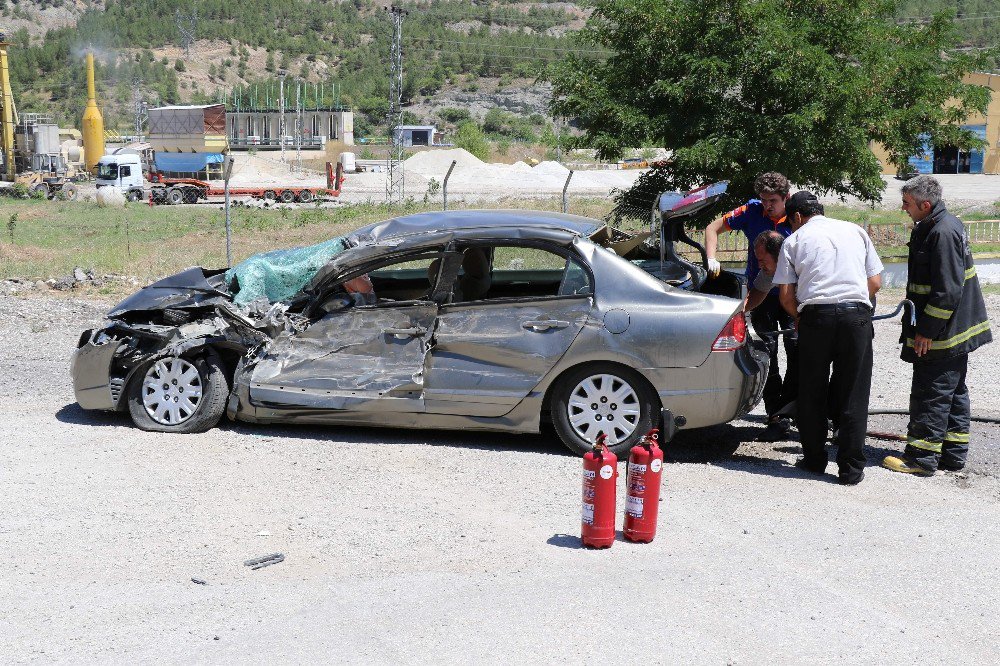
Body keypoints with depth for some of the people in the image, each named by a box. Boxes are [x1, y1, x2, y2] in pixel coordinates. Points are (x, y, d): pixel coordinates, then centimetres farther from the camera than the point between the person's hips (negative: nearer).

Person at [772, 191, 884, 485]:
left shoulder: (794, 241, 9)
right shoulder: (855, 231, 15)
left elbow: (786, 295, 4)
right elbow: (875, 282, 12)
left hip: (815, 317, -1)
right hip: (857, 315, 1)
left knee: (812, 394, 13)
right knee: (852, 395, 6)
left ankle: (814, 459, 21)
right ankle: (851, 468, 7)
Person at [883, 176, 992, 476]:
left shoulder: (943, 233, -22)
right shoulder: (938, 226, 11)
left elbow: (947, 291, -25)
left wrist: (927, 330, -21)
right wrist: (922, 325, 23)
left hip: (942, 333, -11)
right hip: (955, 328, 11)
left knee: (931, 394, -3)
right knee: (954, 391, 15)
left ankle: (921, 457, 4)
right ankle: (953, 453, 24)